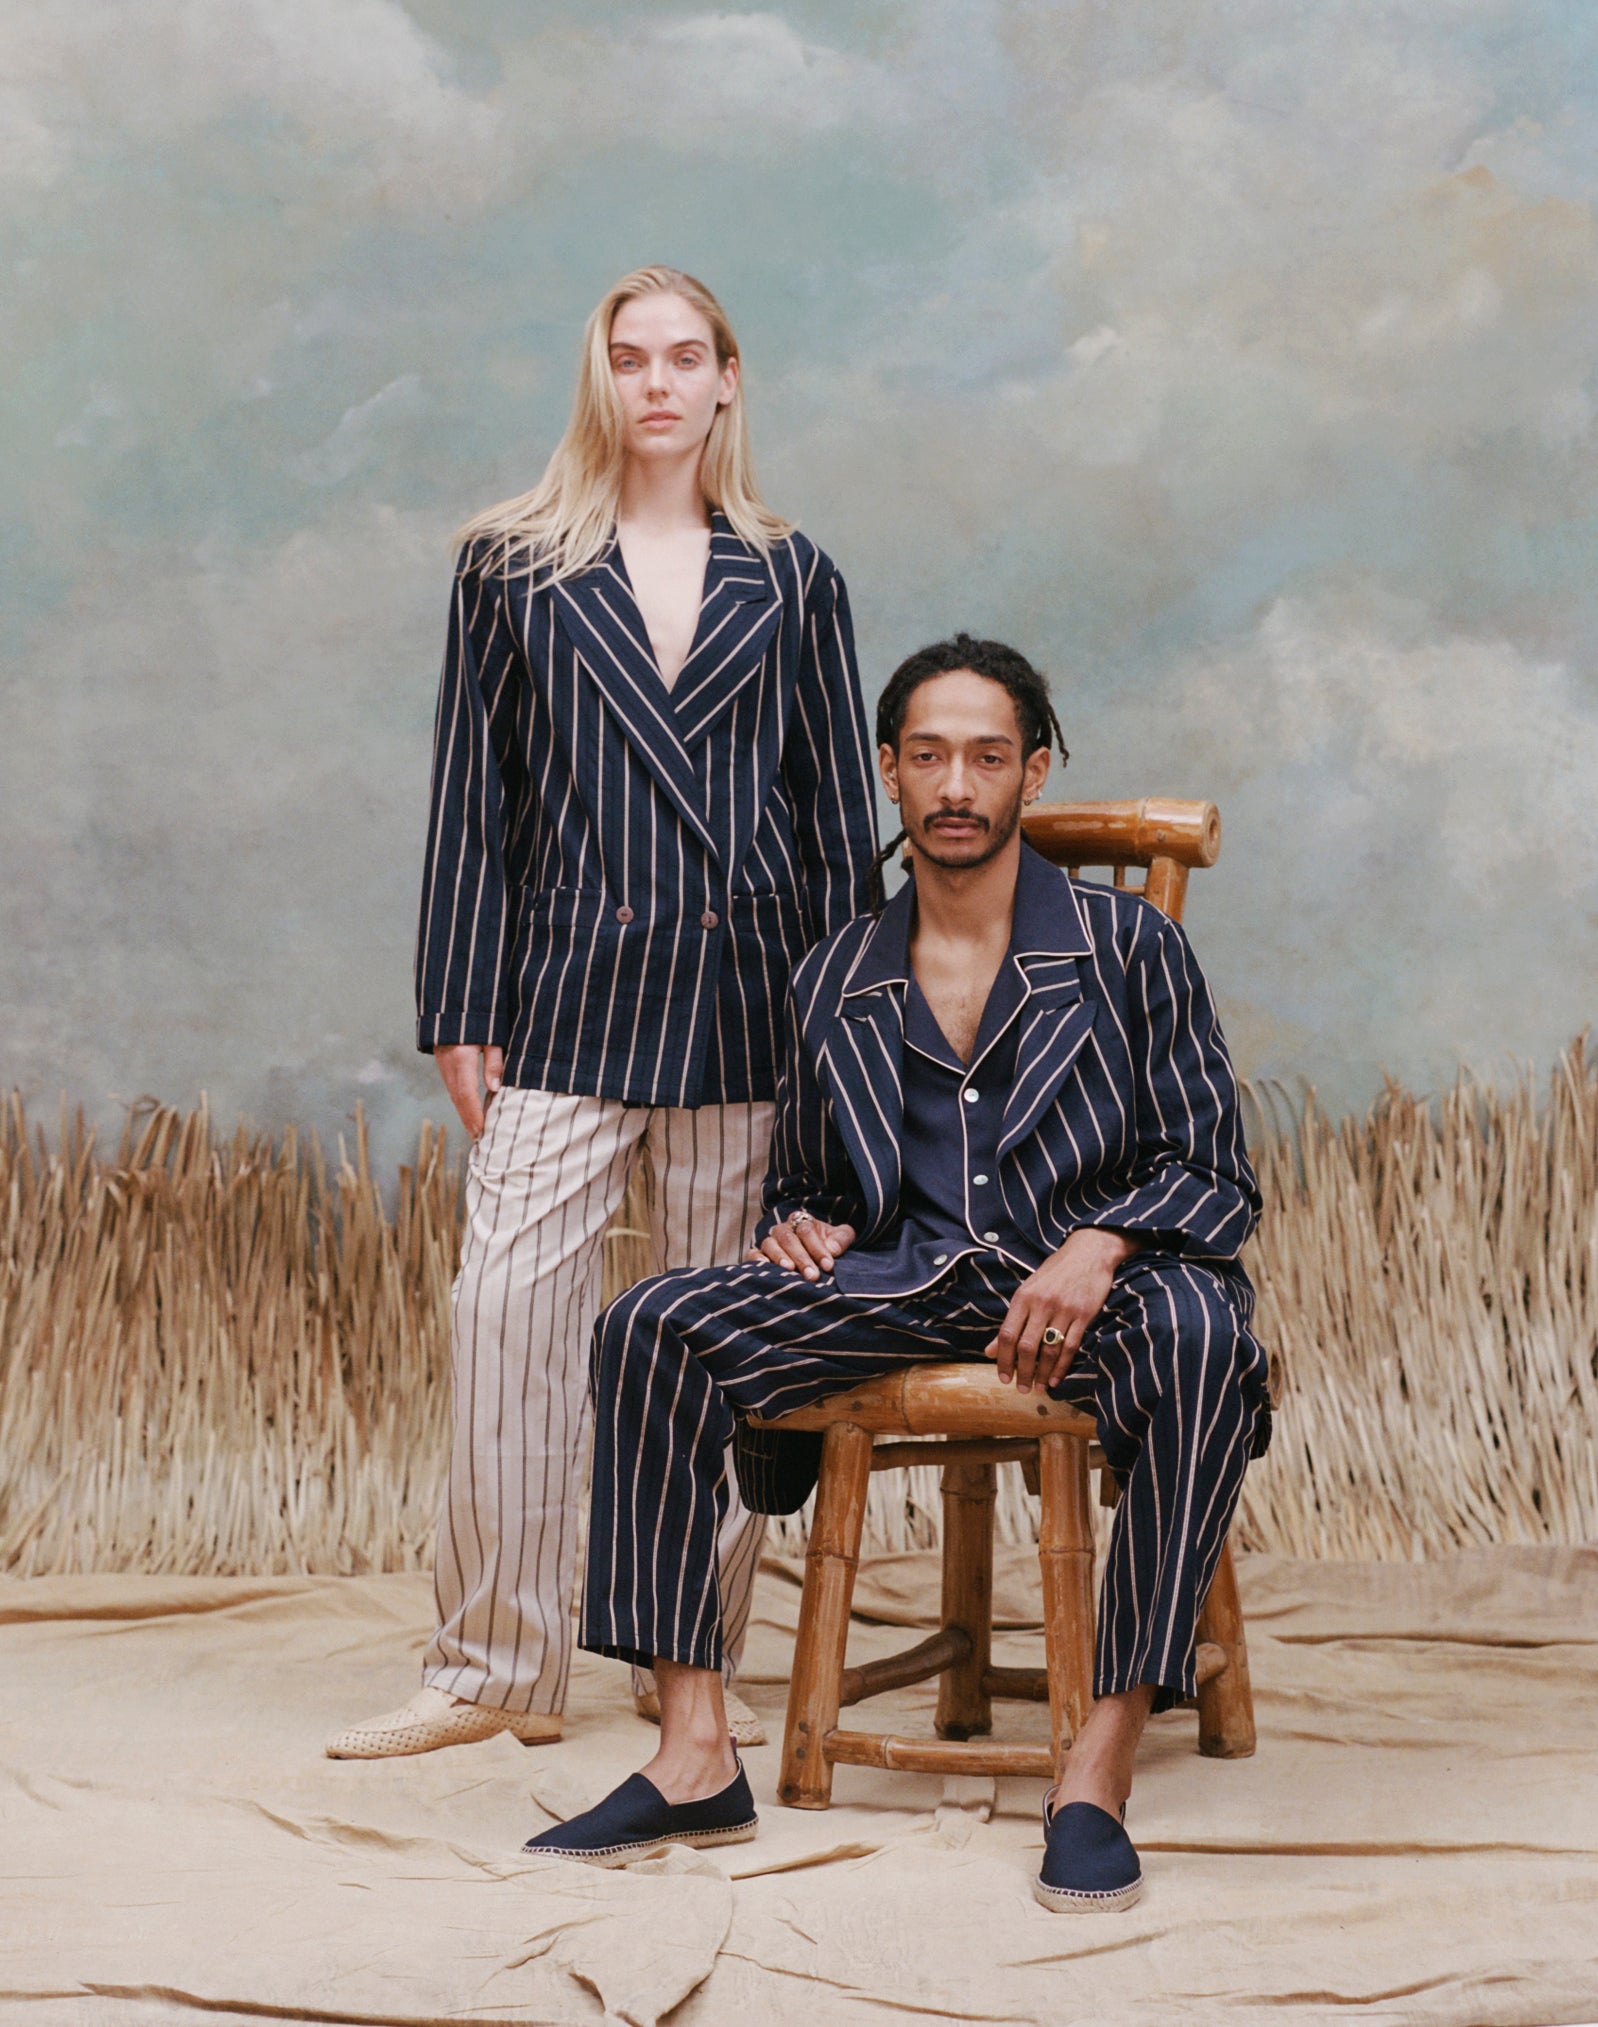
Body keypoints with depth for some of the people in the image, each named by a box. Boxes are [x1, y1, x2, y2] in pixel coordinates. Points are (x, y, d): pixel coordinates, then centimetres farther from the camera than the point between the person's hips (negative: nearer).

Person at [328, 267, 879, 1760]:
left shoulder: (789, 581, 11)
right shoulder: (514, 570, 9)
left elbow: (842, 814, 12)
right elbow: (472, 802, 7)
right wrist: (459, 1015, 1)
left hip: (742, 1006, 1)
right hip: (568, 998, -1)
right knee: (509, 1311, -8)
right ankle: (495, 1666, 1)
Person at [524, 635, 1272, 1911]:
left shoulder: (1128, 947, 8)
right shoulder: (835, 987, 17)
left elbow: (1213, 1173, 4)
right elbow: (800, 1181, 27)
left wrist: (1098, 1246, -17)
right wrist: (796, 1226, 2)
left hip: (1080, 1288, -3)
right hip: (898, 1283, 3)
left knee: (1202, 1335, -39)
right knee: (655, 1326, -21)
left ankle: (1101, 1770, -35)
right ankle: (697, 1757, -22)